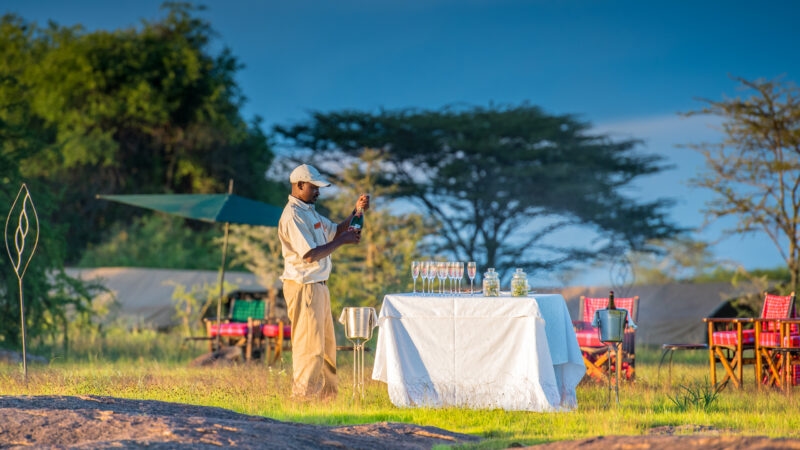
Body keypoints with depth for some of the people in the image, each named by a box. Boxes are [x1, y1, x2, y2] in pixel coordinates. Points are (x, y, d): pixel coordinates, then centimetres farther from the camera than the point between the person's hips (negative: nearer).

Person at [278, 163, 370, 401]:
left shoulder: (309, 211, 16)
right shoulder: (293, 216, -17)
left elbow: (335, 231, 22)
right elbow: (310, 255, -23)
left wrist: (356, 212, 8)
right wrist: (341, 241, -16)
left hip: (318, 286, 11)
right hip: (303, 286, -11)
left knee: (326, 343, 16)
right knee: (309, 345, -8)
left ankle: (327, 395, 23)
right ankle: (304, 397, -4)